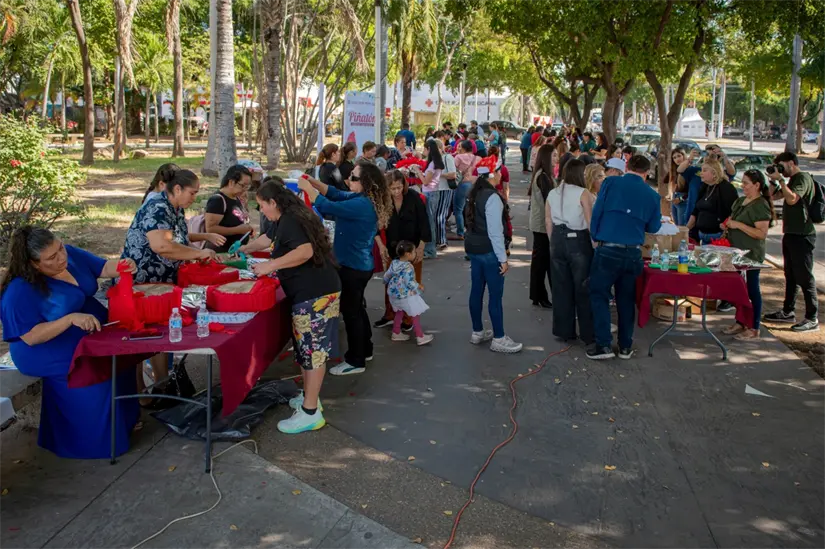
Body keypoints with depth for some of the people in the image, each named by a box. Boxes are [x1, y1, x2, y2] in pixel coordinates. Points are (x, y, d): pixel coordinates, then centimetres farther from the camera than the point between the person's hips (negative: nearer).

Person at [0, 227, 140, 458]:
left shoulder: (70, 254, -6)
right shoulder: (20, 291, -25)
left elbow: (104, 268, 3)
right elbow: (31, 337, -25)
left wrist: (122, 266, -21)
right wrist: (71, 319, -36)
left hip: (92, 333, 8)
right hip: (51, 353, -8)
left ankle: (125, 417, 10)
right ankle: (97, 439, -3)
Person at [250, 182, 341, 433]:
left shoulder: (289, 221, -12)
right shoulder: (294, 216, 18)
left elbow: (305, 251, -27)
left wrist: (270, 265, -21)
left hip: (314, 294, -10)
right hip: (317, 290, 10)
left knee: (312, 350, -7)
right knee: (309, 348, 17)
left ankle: (310, 413, -2)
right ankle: (309, 398, 28)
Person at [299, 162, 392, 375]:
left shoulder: (361, 204, -27)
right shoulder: (361, 198, 4)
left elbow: (327, 207, -29)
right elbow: (336, 194, 11)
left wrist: (308, 188, -16)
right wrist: (313, 182, -2)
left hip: (353, 267, -10)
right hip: (360, 265, 10)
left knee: (350, 311, 1)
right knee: (357, 308, 22)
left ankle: (355, 361, 12)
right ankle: (365, 351, 36)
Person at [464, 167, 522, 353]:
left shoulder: (474, 194, 8)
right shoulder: (492, 197, -18)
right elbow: (495, 231, -21)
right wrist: (503, 258, -17)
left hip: (473, 247, 9)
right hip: (488, 250, -9)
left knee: (476, 290, 15)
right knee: (496, 294, -1)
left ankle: (477, 332, 26)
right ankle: (499, 339, 6)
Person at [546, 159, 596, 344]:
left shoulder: (552, 193, 5)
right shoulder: (583, 194, -11)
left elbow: (548, 221, 8)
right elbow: (590, 223, -14)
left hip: (558, 241, 5)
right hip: (578, 241, -5)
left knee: (561, 287, 12)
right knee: (583, 288, 4)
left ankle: (564, 331, 20)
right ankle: (587, 334, 11)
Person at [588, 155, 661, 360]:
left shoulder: (610, 183, -1)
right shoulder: (652, 195, 6)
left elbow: (597, 212, -3)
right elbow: (653, 227, 13)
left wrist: (596, 237, 9)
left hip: (607, 250, -3)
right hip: (633, 253, 3)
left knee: (599, 295, 6)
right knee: (626, 299, 14)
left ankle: (604, 345, 1)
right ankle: (625, 346, 19)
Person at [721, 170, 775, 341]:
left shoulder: (760, 205, -16)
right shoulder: (740, 201, 10)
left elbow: (762, 233, -23)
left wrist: (738, 225, -24)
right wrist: (727, 225, 4)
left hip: (751, 255, -8)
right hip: (737, 253, 8)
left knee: (751, 289, 0)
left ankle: (754, 329, 9)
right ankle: (740, 323, 28)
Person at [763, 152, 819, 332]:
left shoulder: (803, 178, -12)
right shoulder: (792, 180, 18)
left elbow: (792, 199, -26)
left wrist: (780, 179, -21)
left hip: (802, 236, -10)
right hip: (791, 234, 10)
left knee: (804, 277, -8)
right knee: (790, 275, 17)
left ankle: (812, 319, -4)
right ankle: (788, 312, 26)